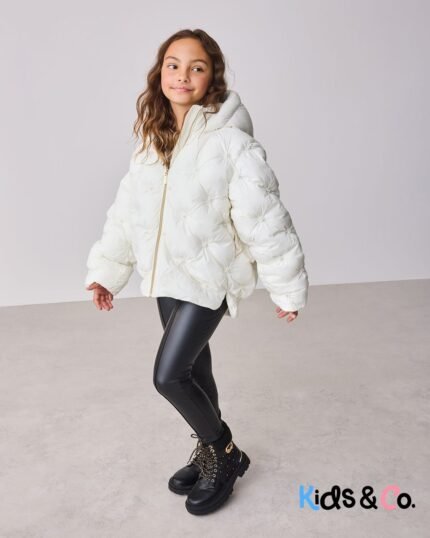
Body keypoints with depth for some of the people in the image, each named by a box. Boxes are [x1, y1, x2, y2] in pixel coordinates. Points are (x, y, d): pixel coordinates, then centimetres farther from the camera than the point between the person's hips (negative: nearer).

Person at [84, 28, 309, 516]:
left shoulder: (229, 141, -17)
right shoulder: (153, 141, 4)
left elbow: (265, 218, -16)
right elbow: (127, 209, 11)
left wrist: (287, 288, -12)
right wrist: (104, 271, 13)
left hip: (209, 276, -6)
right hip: (167, 275, 6)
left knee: (168, 375, -8)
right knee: (193, 368, 17)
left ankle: (227, 455, 18)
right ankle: (211, 451, 39)